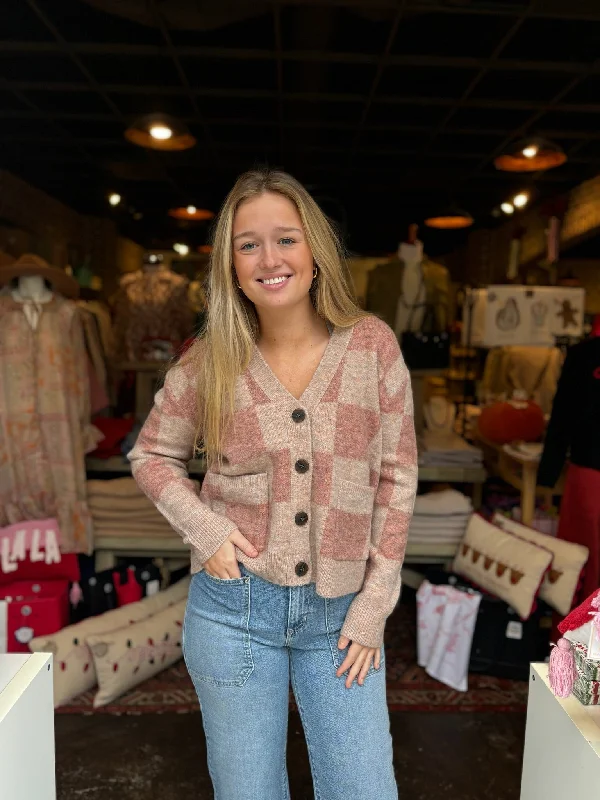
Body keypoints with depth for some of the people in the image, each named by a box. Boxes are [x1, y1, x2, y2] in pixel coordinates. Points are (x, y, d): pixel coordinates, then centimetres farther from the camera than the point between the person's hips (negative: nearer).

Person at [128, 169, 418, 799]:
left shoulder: (372, 344, -6)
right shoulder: (209, 361, -6)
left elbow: (395, 475, -3)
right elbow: (152, 455, 7)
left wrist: (374, 604, -4)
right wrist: (204, 530, -9)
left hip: (340, 611, 0)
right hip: (234, 605, 1)